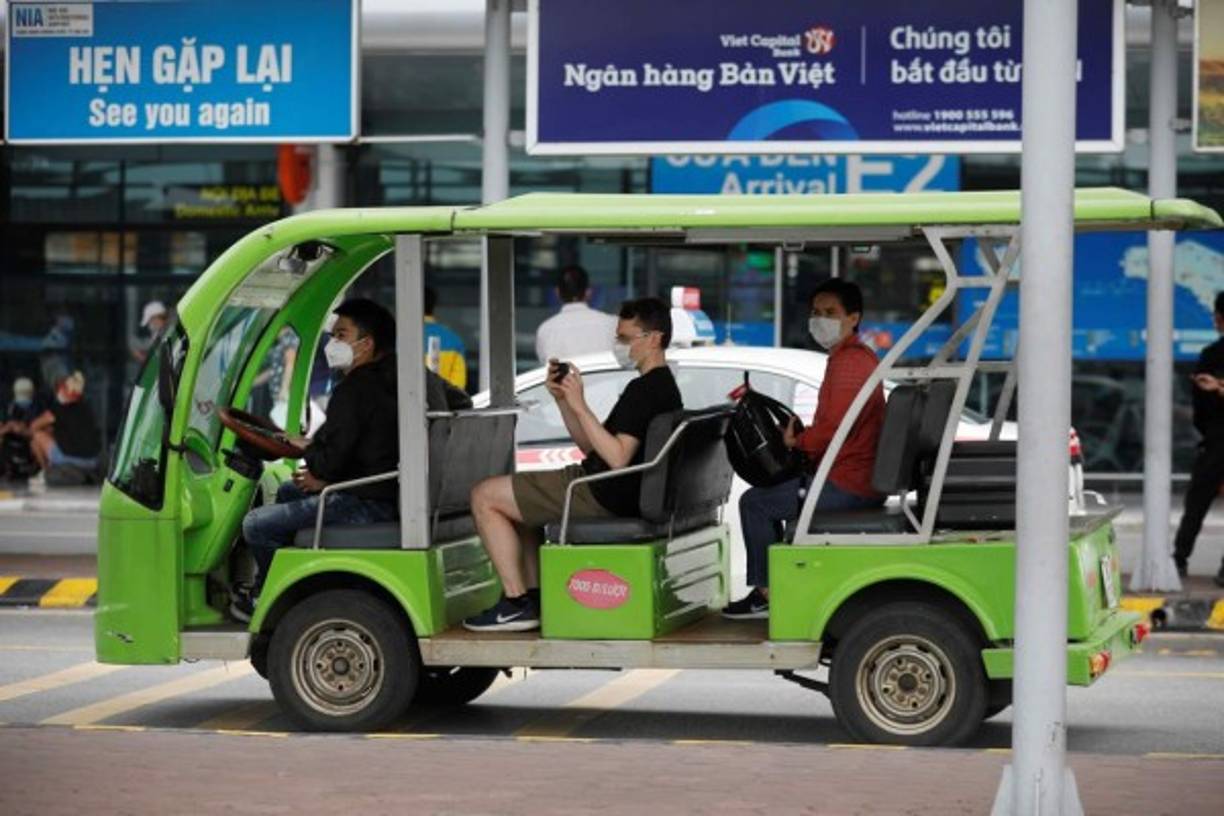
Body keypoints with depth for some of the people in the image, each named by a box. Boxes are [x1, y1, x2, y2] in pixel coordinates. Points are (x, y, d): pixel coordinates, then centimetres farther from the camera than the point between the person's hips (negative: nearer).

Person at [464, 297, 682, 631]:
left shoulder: (643, 389, -17)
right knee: (518, 498, 31)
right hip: (618, 494, 11)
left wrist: (580, 406, -24)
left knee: (484, 497, -5)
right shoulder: (663, 386, 16)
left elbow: (617, 458, -28)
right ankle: (533, 597, 19)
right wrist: (562, 399, 6)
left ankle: (516, 604, -6)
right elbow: (591, 445, 17)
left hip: (603, 496, -11)